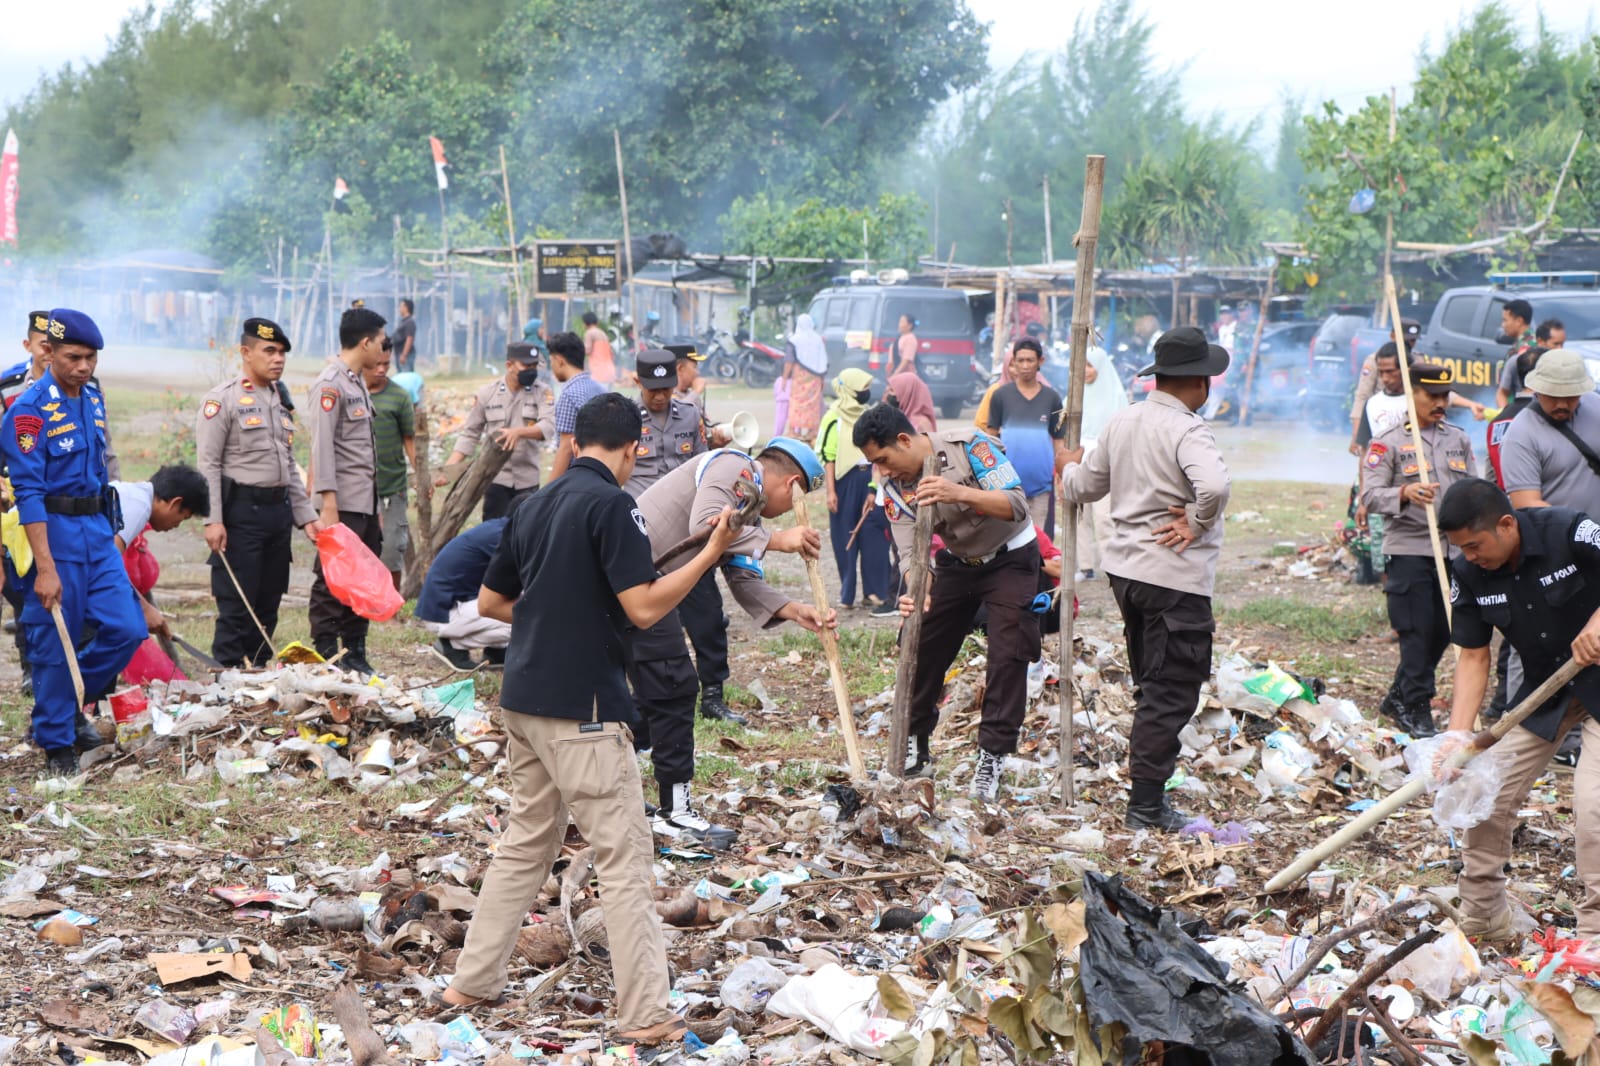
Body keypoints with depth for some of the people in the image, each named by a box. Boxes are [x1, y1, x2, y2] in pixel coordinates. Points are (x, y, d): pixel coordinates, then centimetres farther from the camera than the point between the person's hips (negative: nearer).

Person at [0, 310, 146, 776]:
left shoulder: (93, 400, 9)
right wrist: (45, 568, -21)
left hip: (97, 531, 7)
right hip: (54, 532, -7)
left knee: (127, 629, 2)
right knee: (54, 643, 1)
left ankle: (69, 701, 25)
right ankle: (57, 744, 15)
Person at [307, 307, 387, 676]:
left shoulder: (358, 382, 19)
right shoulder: (330, 383, -10)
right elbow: (322, 446, -16)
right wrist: (328, 504, -22)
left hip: (367, 502, 9)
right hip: (344, 503, -9)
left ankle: (355, 655, 15)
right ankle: (326, 658, -1)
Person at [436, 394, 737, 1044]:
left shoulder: (535, 504, 11)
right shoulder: (611, 504, -13)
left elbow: (490, 603, 18)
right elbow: (644, 608, -18)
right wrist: (711, 552, -12)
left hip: (524, 700, 8)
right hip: (583, 706, -8)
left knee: (526, 843, 18)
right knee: (624, 858, -3)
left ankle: (472, 983, 22)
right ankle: (645, 1015, -2)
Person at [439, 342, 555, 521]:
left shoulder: (542, 393, -1)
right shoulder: (486, 394, 2)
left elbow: (548, 427, -16)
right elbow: (469, 435, 6)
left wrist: (519, 432, -34)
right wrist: (448, 470, -4)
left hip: (528, 480, 0)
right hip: (496, 478, 0)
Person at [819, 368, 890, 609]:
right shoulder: (833, 419, -3)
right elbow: (827, 457, -4)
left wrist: (875, 488, 2)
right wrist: (830, 491, -10)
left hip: (870, 481, 3)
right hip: (844, 482, -3)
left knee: (873, 535, -1)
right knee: (845, 539, 2)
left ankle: (875, 591, 4)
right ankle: (846, 594, 9)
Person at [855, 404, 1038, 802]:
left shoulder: (968, 445, -29)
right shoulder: (894, 485, -14)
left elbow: (1017, 505, -33)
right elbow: (911, 552, -19)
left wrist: (959, 493, -49)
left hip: (1010, 557, -5)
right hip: (957, 562, 5)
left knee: (1008, 655, -13)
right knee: (921, 647, 3)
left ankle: (991, 759, -8)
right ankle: (913, 747, 19)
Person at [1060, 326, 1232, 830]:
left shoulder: (1121, 421, 8)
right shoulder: (1186, 429, -17)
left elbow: (1082, 487, 18)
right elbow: (1215, 485, -36)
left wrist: (1071, 467, 40)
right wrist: (1197, 524, -18)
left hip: (1125, 567, 8)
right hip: (1176, 578, -8)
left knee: (1150, 687, 19)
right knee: (1171, 691, -2)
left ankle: (1145, 793, 25)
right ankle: (1147, 806, 0)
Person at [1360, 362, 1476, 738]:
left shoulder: (1459, 439, 14)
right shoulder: (1387, 442, -3)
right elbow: (1369, 496, -11)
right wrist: (1405, 493, -29)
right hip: (1409, 551, -5)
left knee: (1443, 631, 9)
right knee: (1418, 633, -5)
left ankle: (1397, 698, 24)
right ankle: (1415, 711, 6)